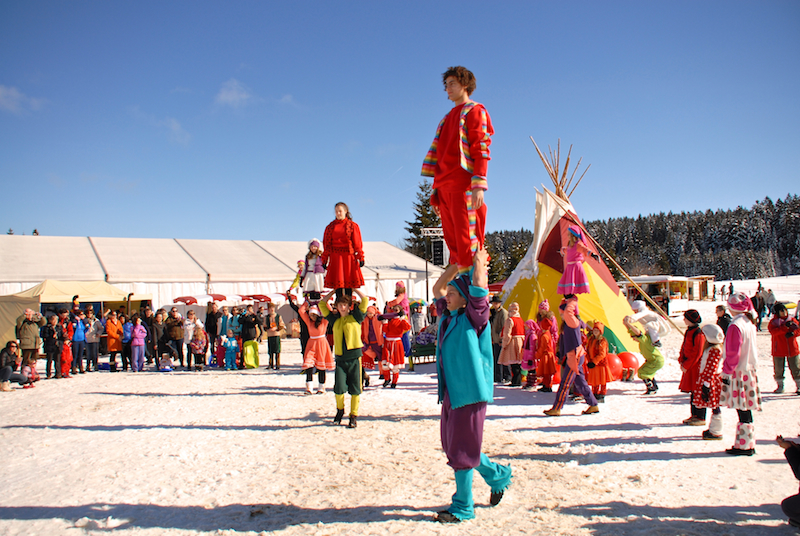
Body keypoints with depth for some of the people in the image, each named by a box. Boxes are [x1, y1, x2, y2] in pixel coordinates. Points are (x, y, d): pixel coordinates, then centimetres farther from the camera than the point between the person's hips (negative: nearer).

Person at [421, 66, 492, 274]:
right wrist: (436, 190, 18)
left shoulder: (474, 111, 4)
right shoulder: (448, 118, 27)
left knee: (467, 238, -12)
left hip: (463, 186, -7)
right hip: (445, 187, 7)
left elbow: (481, 150, -6)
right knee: (452, 240, 4)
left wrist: (478, 185, -17)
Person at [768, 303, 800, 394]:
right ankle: (780, 386, 19)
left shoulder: (792, 320, 7)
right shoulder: (773, 322, -2)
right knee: (778, 369, 5)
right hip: (779, 350, -2)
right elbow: (773, 331, -19)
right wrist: (785, 327, -28)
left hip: (792, 350, 2)